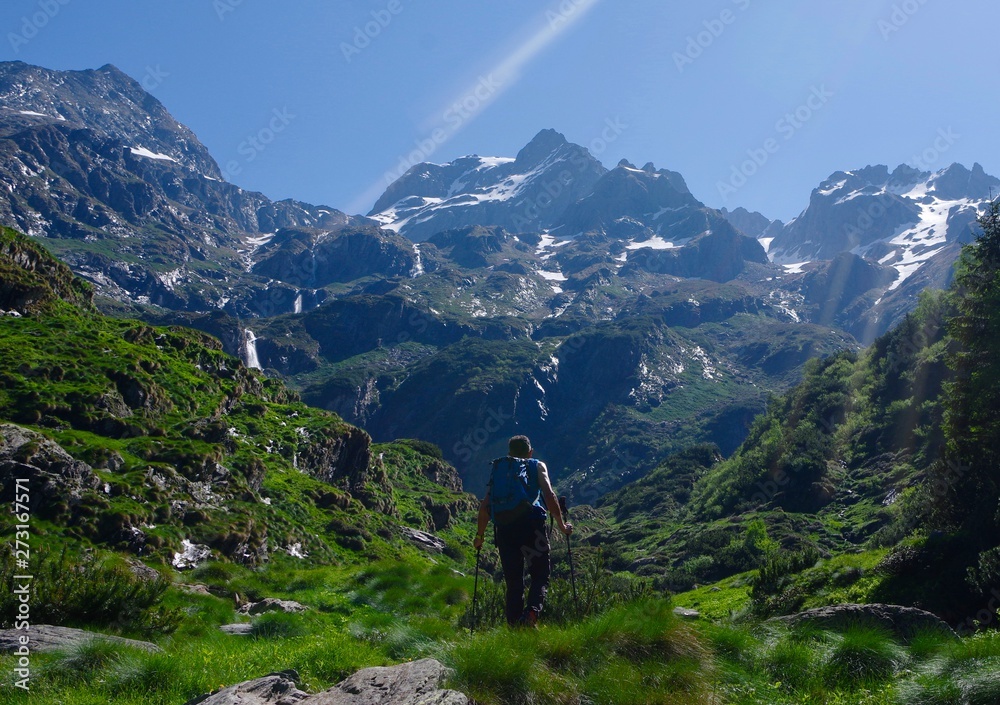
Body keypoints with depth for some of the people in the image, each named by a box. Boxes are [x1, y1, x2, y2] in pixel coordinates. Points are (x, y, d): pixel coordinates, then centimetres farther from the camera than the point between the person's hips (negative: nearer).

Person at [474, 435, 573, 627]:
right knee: (540, 576, 5)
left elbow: (485, 506, 17)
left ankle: (514, 625, 2)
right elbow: (549, 495, 1)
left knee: (513, 582, 11)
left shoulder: (498, 468, 24)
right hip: (531, 523, -3)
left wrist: (480, 535, 25)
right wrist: (562, 525, 7)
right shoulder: (537, 466, 17)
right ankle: (533, 610, -21)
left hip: (504, 528, 3)